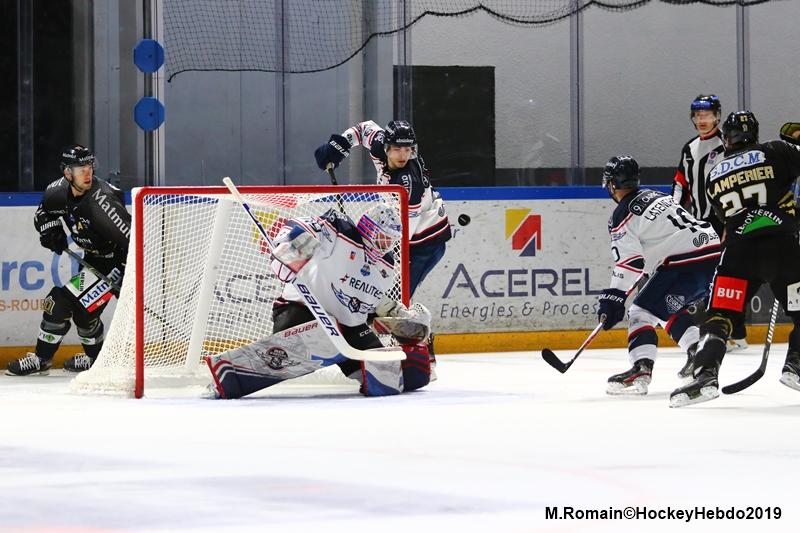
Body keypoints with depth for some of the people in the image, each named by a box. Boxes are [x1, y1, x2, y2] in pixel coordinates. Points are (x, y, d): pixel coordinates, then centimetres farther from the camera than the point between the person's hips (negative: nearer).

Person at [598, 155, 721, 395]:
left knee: (642, 311, -5)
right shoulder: (656, 196, 24)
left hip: (686, 263, -8)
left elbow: (629, 262, -11)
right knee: (668, 309, 27)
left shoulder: (622, 216, -2)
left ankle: (641, 369, -21)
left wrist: (613, 298, -10)